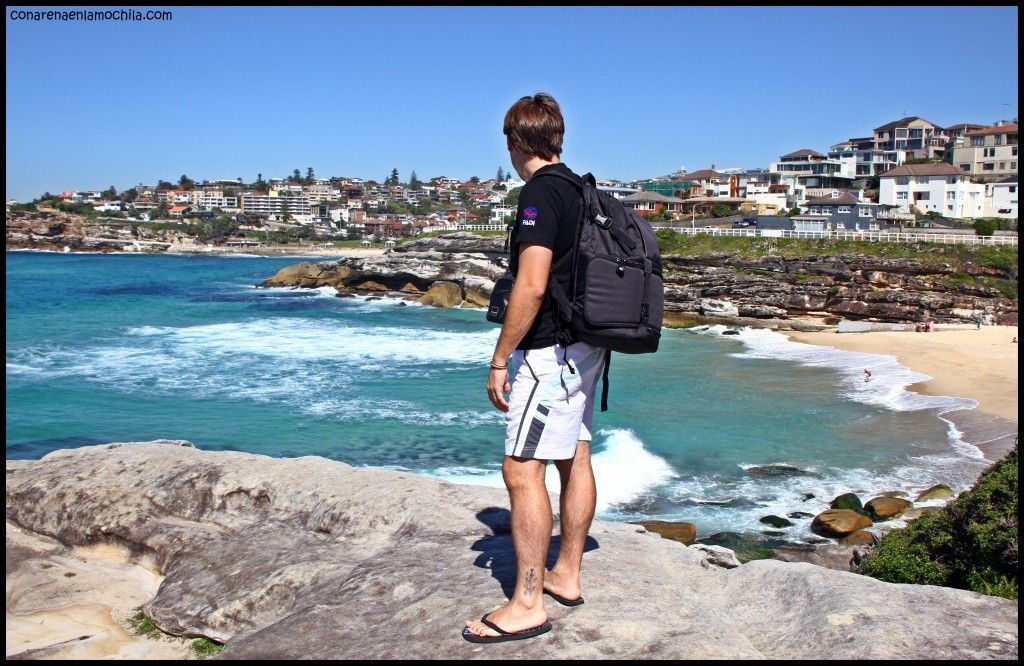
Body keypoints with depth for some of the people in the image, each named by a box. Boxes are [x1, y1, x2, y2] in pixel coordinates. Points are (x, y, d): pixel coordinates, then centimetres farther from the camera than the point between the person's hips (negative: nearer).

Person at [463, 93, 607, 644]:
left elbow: (532, 285, -25)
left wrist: (500, 359, -19)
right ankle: (566, 576, 27)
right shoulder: (582, 191, 13)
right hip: (584, 345, 10)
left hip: (548, 350, -10)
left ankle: (527, 605, -1)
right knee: (575, 459, 14)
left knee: (522, 470, -7)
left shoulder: (539, 193, -16)